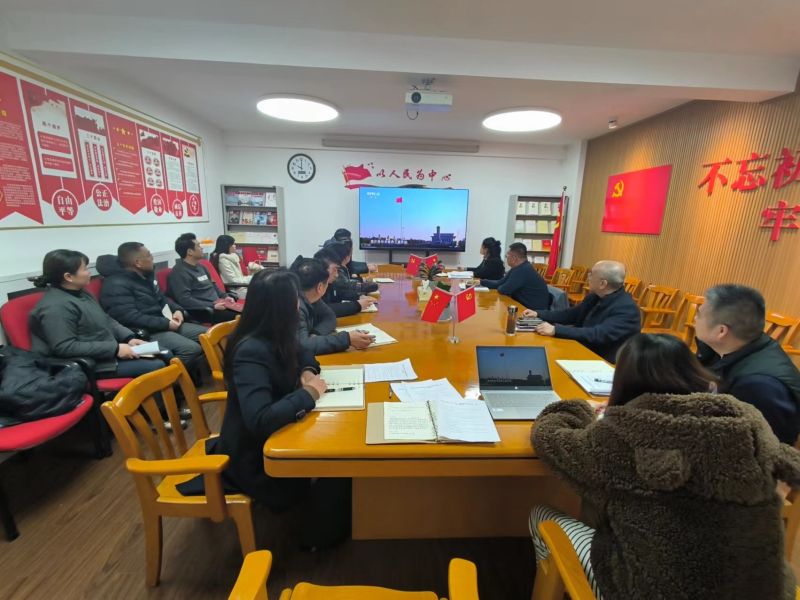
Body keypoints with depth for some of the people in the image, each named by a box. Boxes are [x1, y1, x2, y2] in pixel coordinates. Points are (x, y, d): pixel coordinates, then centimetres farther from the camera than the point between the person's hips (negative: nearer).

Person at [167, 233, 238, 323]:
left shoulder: (200, 267, 20)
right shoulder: (179, 272, -7)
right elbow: (185, 300, -18)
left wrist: (225, 296, 11)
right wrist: (213, 306, -21)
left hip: (218, 305, 9)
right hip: (203, 311, -9)